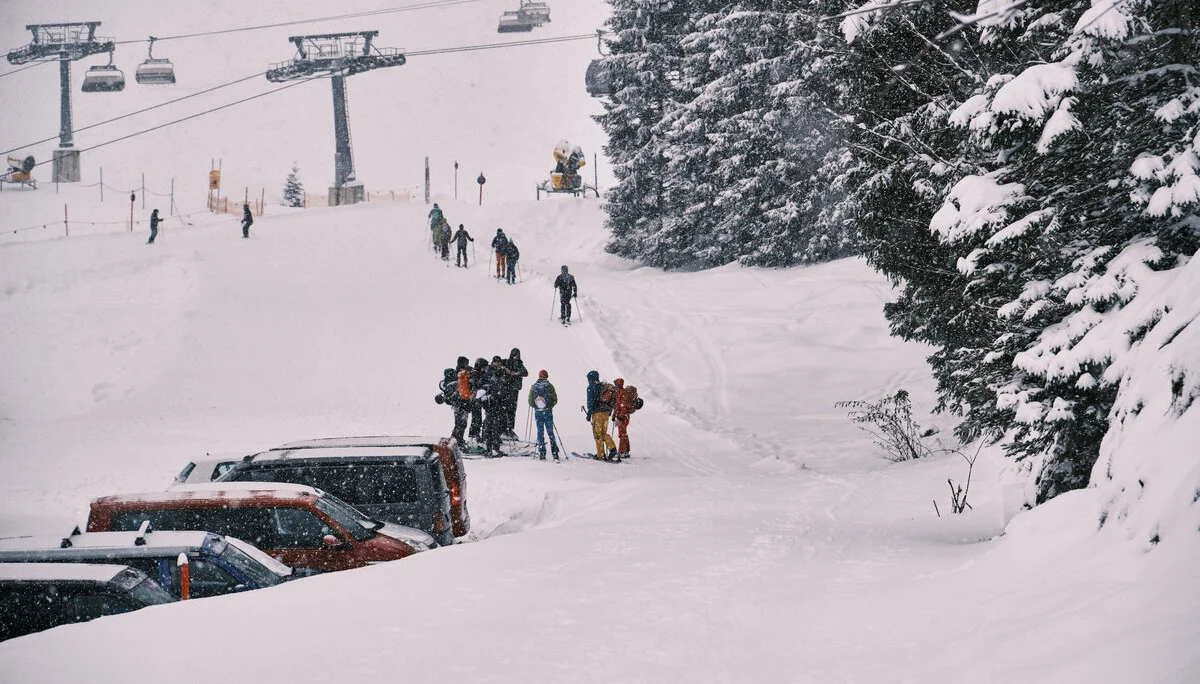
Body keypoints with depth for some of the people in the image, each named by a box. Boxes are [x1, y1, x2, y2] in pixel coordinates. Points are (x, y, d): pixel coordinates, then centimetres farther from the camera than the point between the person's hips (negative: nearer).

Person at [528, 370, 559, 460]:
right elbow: (555, 399, -2)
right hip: (548, 412, -1)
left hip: (538, 413, 1)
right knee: (551, 433, 5)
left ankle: (542, 453, 4)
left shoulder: (533, 387, 0)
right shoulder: (550, 386, -3)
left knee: (540, 432, 7)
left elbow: (530, 401, 0)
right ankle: (554, 452, 1)